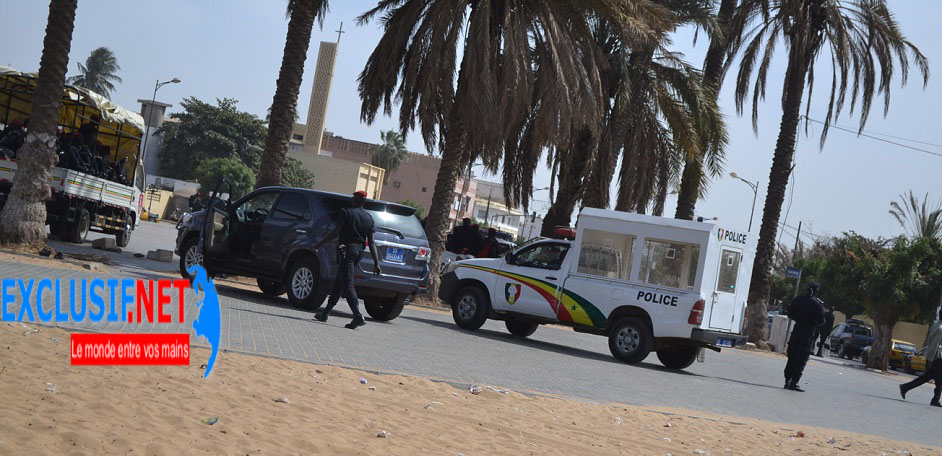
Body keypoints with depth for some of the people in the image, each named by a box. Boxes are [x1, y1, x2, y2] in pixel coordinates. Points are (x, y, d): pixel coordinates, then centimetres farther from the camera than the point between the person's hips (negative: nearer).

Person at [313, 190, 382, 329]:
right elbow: (371, 242, 8)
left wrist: (319, 244, -2)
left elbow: (335, 232, -11)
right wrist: (376, 263, 7)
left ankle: (358, 316, -24)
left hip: (348, 249, -7)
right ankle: (325, 313, 23)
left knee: (347, 283, -11)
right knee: (339, 282, 16)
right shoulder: (369, 218, 11)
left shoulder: (346, 212, -5)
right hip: (360, 251, 7)